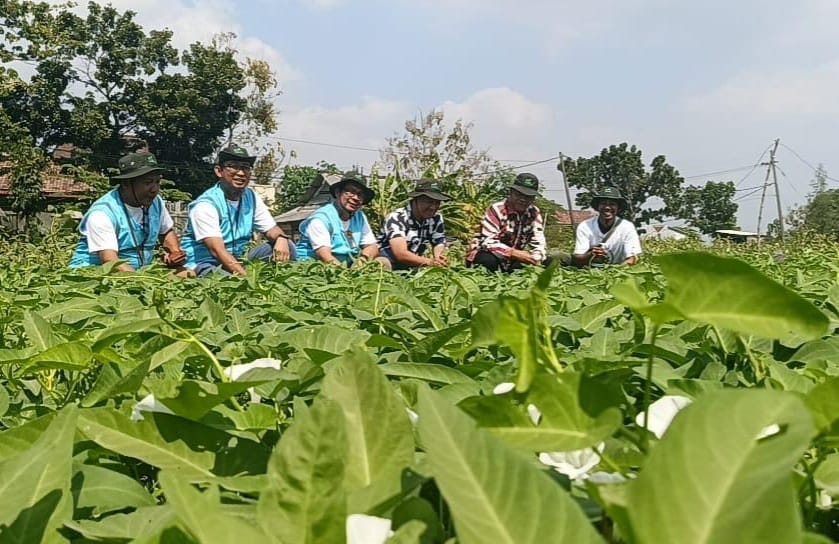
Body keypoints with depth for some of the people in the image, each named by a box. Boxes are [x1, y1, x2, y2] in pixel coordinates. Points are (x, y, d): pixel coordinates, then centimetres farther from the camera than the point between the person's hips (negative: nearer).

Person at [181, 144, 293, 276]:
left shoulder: (251, 198, 3)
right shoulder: (206, 204, -18)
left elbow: (271, 229, 7)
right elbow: (217, 250, -28)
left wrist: (281, 238, -21)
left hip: (237, 260, 7)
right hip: (205, 264, -7)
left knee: (285, 247, -11)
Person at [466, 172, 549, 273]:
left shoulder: (534, 214, -1)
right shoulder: (496, 210, -17)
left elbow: (538, 243, -3)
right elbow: (488, 242, -28)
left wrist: (535, 261, -26)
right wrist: (514, 253, -40)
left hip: (511, 262, 6)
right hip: (487, 255, -6)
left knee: (547, 262, -11)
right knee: (488, 260, -40)